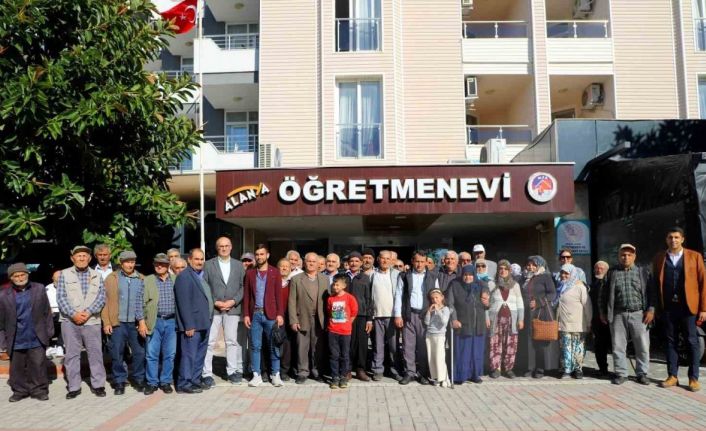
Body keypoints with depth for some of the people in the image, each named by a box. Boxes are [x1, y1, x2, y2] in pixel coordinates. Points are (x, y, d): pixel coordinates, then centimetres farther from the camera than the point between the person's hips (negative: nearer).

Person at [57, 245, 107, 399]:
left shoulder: (97, 276, 9)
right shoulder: (64, 274, 5)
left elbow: (101, 298, 2)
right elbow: (61, 297, -2)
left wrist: (88, 312, -12)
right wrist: (73, 314, -12)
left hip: (92, 320, 1)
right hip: (70, 321, 0)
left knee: (95, 353, 2)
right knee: (71, 354, 4)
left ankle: (98, 385, 11)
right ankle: (74, 387, 13)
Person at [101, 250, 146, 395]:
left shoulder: (142, 279, 8)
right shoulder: (111, 278, 4)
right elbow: (104, 301, 1)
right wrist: (106, 322, -6)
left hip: (136, 323, 1)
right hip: (117, 323, -1)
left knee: (139, 353, 4)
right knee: (117, 354, 4)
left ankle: (138, 379, 19)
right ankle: (119, 382, 17)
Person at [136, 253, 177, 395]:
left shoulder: (176, 280, 6)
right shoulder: (147, 281, 3)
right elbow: (140, 303, 0)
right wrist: (141, 322, -6)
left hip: (172, 321, 1)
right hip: (154, 322, -1)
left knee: (170, 354, 6)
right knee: (152, 354, 2)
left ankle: (166, 382, 18)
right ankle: (152, 383, 15)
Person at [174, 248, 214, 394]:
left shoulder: (201, 276, 15)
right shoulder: (184, 276, -12)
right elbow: (184, 303, -17)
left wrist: (208, 320, 12)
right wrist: (189, 326, -20)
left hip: (204, 323, 9)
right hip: (192, 325, -9)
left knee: (200, 355, 15)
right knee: (189, 355, -3)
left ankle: (195, 380, 25)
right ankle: (184, 384, 6)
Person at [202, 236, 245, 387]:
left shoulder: (238, 265, 10)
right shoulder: (208, 265, 5)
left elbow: (243, 287, 6)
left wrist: (232, 301, -7)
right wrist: (215, 302, -9)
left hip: (233, 308, 2)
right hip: (212, 308, -2)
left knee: (232, 341, 7)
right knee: (209, 342, -1)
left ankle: (232, 371, 16)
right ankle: (207, 373, 5)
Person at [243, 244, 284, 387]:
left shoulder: (275, 272, 3)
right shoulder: (250, 273, 8)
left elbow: (279, 295, 0)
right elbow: (246, 295, 7)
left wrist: (280, 314, -7)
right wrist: (246, 314, 0)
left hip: (271, 314, -2)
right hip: (254, 314, 2)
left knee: (274, 346, 3)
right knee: (255, 346, 5)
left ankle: (276, 375, 12)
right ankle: (256, 375, 13)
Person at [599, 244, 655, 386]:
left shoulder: (643, 272, 8)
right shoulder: (611, 273, 9)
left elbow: (651, 292, 4)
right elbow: (605, 294, 11)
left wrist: (651, 309, -6)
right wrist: (603, 312, 8)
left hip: (639, 314, 0)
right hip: (618, 315, 1)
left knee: (642, 346, 3)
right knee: (618, 346, 4)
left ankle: (642, 373, 17)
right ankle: (621, 373, 14)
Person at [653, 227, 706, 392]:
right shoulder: (659, 259, 9)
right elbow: (655, 284, 9)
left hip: (689, 306, -2)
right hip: (668, 307, 2)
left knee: (692, 342, 3)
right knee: (671, 341, 6)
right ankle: (672, 376, 13)